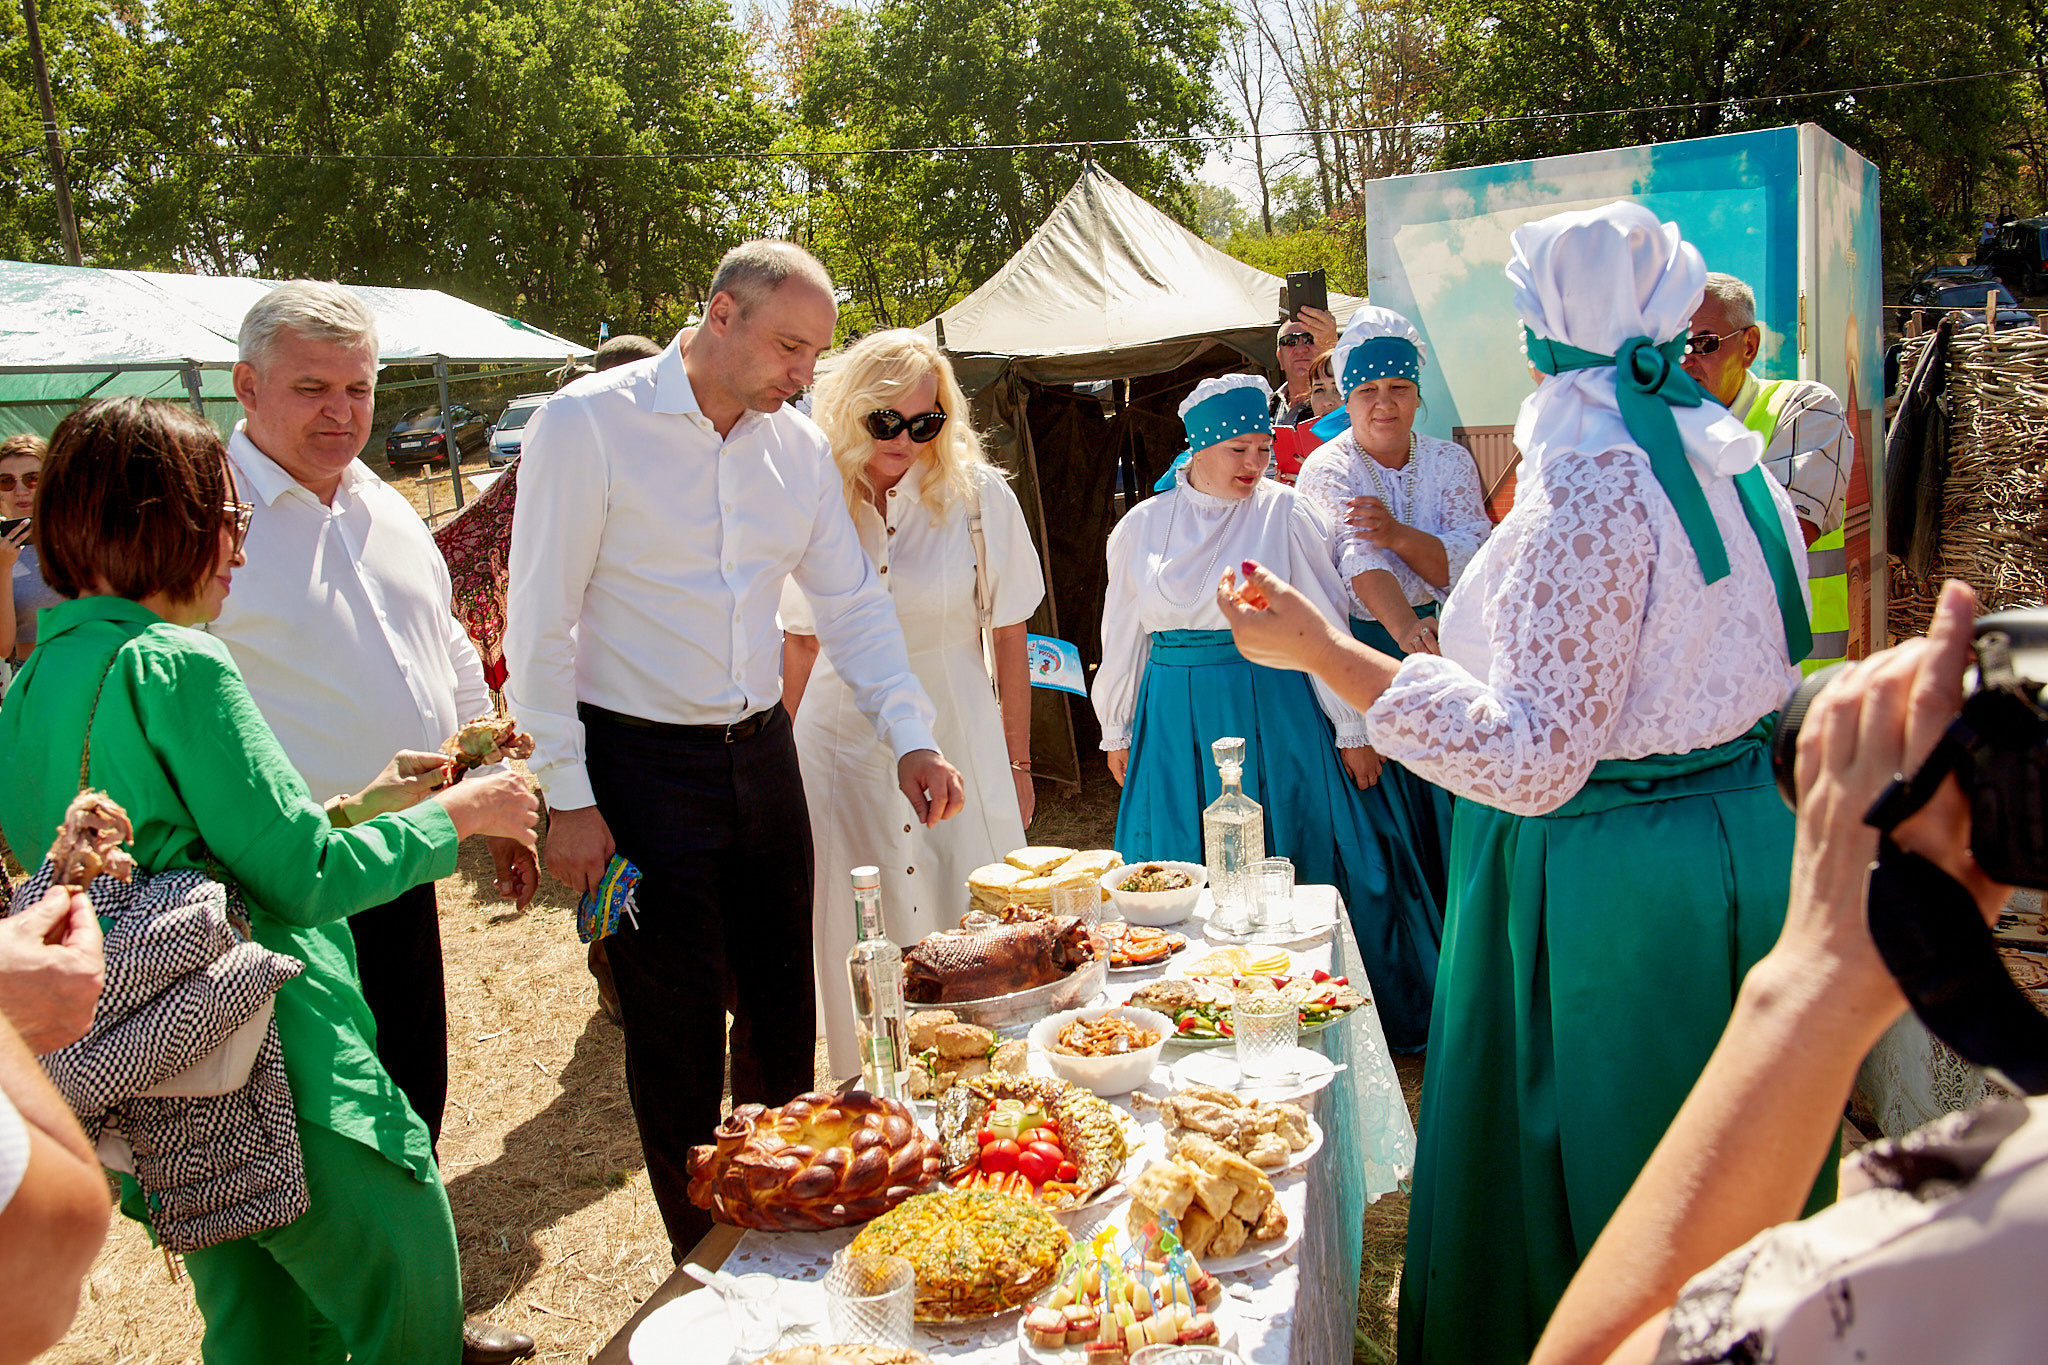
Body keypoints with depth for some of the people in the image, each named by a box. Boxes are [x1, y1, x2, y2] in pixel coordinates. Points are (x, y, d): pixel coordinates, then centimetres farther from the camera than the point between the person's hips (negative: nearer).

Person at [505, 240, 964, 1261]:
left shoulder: (799, 446, 5)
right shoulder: (587, 424, -11)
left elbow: (853, 601, 7)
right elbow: (539, 622, -10)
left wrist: (910, 738, -6)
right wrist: (568, 796, -12)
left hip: (761, 755, 6)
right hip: (639, 766, -5)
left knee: (784, 1009, 15)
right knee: (676, 1029, 4)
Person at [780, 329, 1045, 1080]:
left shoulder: (979, 495, -6)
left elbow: (1009, 637, 1)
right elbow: (801, 642, 8)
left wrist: (1017, 765, 2)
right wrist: (786, 761, 7)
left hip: (957, 743, -1)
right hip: (842, 748, 1)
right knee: (860, 952, 5)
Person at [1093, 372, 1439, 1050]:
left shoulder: (1287, 513, -1)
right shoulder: (1142, 526, 6)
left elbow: (1325, 624, -1)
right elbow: (1123, 637, 14)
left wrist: (1351, 727, -2)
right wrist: (1117, 732, 17)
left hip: (1274, 709, -2)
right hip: (1176, 718, 2)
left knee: (1298, 857, 2)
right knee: (1184, 871, 7)